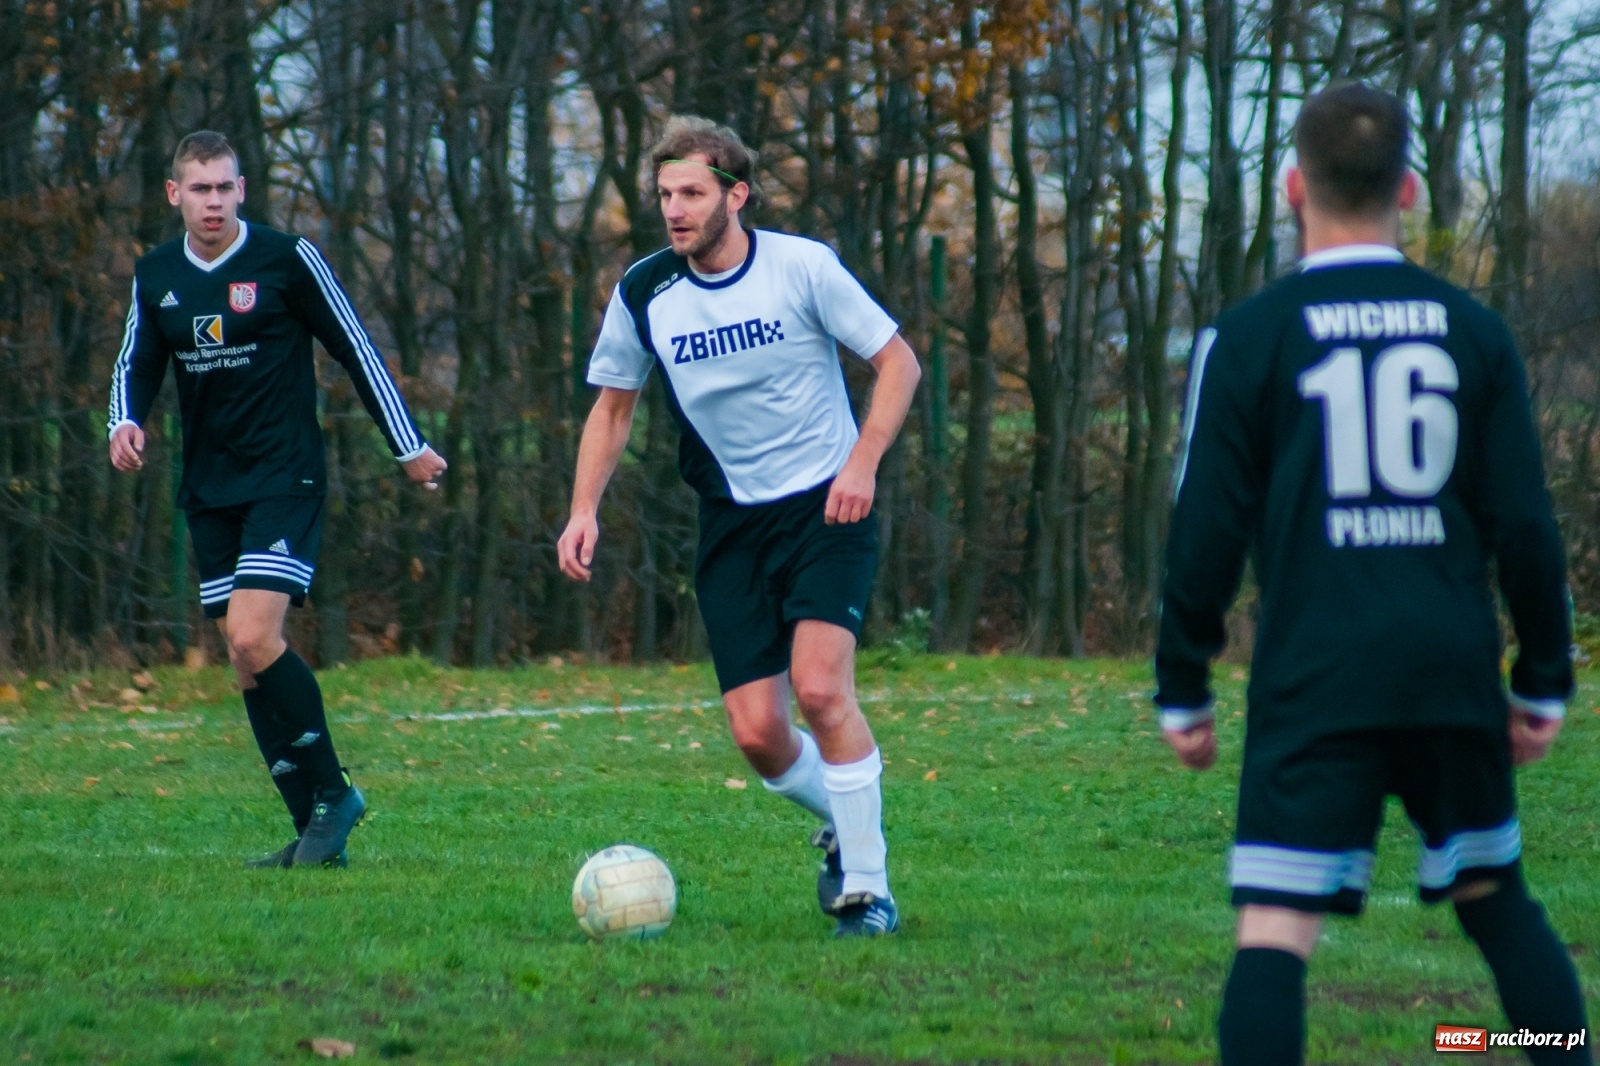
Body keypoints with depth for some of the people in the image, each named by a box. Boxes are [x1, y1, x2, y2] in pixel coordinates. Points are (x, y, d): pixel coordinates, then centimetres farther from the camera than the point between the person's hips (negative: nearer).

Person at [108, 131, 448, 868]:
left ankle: (332, 792, -4)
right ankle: (316, 832, 10)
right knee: (244, 663, 4)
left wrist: (408, 448, 3)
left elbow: (356, 351, 0)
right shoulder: (155, 277, 7)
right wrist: (125, 422, -5)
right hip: (209, 488, 6)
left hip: (283, 476, -6)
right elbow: (136, 366, 17)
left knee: (255, 640, -21)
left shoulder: (287, 260, -7)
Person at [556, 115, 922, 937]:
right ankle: (841, 828, 27)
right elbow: (613, 405, 12)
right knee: (756, 732, -5)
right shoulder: (643, 294, -2)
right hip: (732, 522, 3)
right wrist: (585, 509, 0)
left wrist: (862, 462, -17)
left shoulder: (801, 266, -11)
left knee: (818, 685, -22)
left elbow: (897, 361, -4)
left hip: (826, 506, -3)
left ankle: (867, 886, -10)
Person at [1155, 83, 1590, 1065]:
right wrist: (1545, 681, 14)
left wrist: (1183, 690, 7)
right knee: (1497, 896, 20)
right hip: (1456, 670, 3)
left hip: (1316, 681, -3)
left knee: (1276, 928, -8)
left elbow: (1207, 532, -2)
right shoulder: (1473, 330, 7)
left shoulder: (1248, 338, -1)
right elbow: (1526, 525, 6)